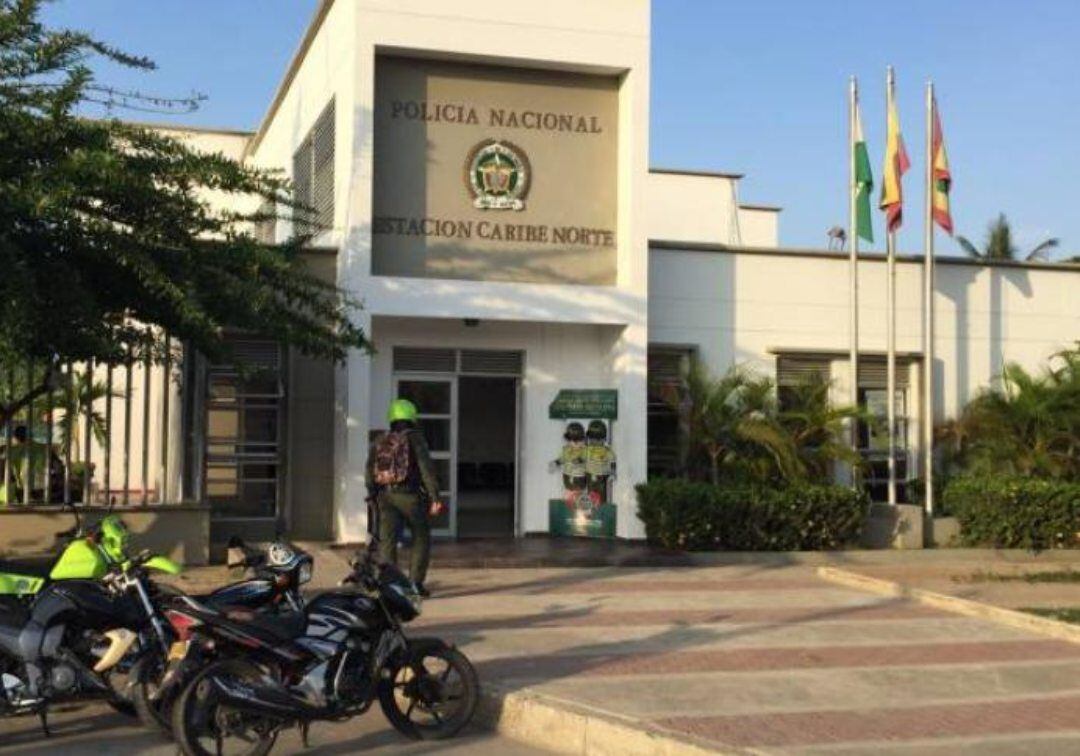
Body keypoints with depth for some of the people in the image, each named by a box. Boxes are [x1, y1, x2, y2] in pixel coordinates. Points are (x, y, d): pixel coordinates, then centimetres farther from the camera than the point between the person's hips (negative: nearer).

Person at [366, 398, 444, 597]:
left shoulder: (379, 442, 13)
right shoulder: (414, 438, -1)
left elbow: (370, 473, 13)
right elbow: (426, 469, -10)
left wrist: (374, 498, 22)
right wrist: (435, 498, -11)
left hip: (385, 496, 4)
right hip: (410, 495, -3)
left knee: (387, 542, 2)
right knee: (421, 540, 9)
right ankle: (415, 583, 4)